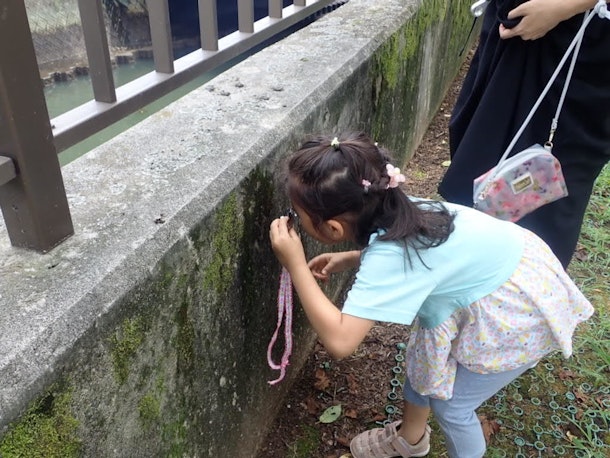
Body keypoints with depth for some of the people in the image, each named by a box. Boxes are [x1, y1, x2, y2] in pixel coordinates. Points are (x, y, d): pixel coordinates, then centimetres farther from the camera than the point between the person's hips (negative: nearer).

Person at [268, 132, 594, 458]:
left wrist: (296, 265, -33)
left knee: (450, 404, 6)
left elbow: (340, 341, -41)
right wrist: (348, 259, -1)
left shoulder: (387, 258, -36)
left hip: (519, 310, -8)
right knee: (423, 360, 20)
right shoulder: (389, 213, -11)